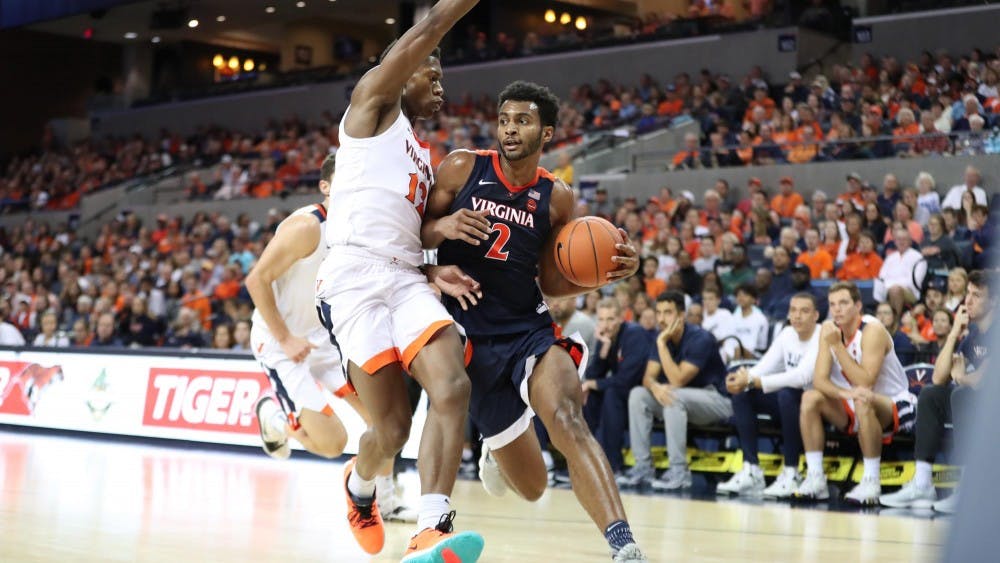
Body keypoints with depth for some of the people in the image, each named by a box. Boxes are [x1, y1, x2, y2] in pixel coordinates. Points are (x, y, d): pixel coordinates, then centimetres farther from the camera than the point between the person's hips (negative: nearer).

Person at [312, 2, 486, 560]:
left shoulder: (427, 157, 30)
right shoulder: (374, 101, 9)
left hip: (407, 277, 7)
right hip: (356, 273, -7)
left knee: (453, 387, -21)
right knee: (393, 427, -9)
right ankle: (360, 482, 29)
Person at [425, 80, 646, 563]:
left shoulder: (556, 198, 3)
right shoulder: (462, 168, -2)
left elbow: (551, 282, 11)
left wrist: (607, 273, -8)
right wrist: (442, 227, -22)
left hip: (528, 329, 1)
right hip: (469, 334, -1)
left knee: (568, 420, -32)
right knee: (532, 487, 3)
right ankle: (496, 452, 42)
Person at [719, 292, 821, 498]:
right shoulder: (787, 334, 4)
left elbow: (802, 377, -33)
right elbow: (764, 367, 0)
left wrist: (752, 381, -36)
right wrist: (745, 378, -25)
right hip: (789, 404, 8)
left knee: (786, 394, -36)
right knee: (741, 393, -8)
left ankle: (791, 473, -26)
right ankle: (751, 471, -10)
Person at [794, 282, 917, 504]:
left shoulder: (872, 330, -23)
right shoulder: (829, 329, -5)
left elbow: (865, 383, -32)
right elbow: (819, 380, -11)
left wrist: (837, 346, -31)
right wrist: (844, 393, -32)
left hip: (894, 406, -6)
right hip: (854, 410, 6)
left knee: (863, 402, -37)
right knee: (810, 398, -14)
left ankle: (871, 482, -29)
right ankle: (815, 479, -15)